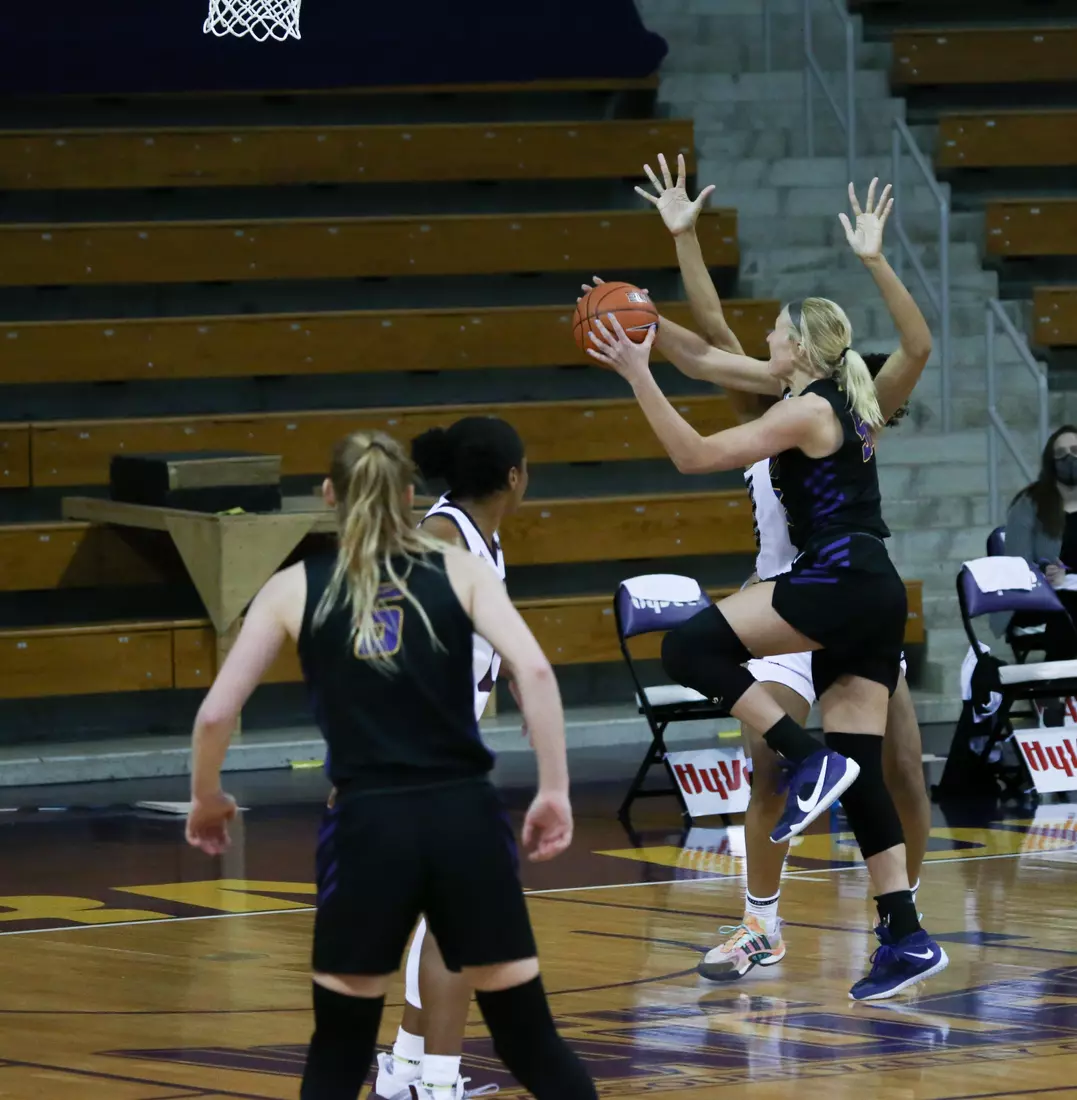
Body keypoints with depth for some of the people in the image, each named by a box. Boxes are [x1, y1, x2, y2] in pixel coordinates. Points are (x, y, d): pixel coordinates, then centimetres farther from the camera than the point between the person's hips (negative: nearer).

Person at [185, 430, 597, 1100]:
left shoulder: (295, 588, 9)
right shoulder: (461, 571, 8)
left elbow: (217, 712, 5)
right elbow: (534, 670, -7)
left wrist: (207, 799, 23)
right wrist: (555, 792, -4)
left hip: (367, 826, 0)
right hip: (465, 817, 1)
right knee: (531, 1041, 8)